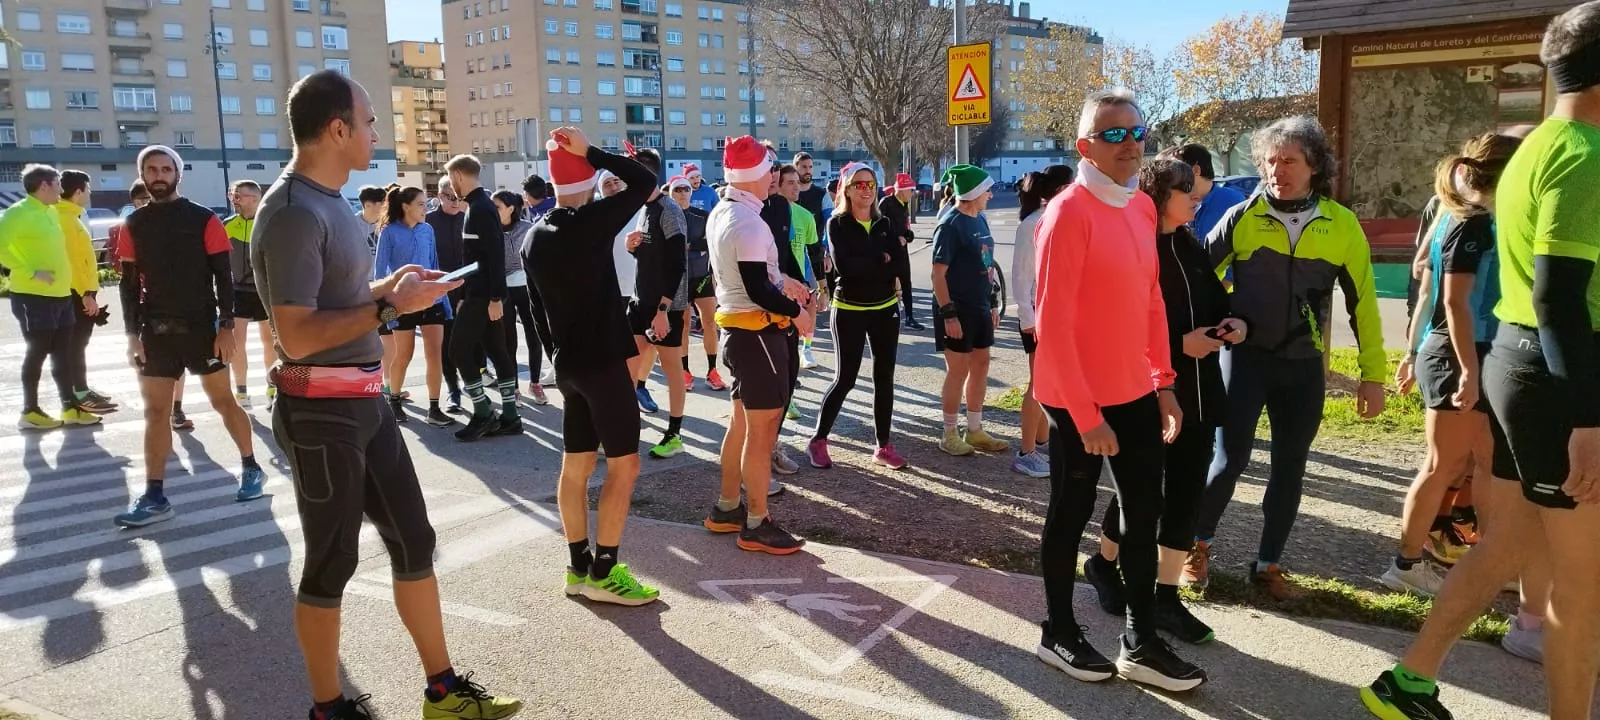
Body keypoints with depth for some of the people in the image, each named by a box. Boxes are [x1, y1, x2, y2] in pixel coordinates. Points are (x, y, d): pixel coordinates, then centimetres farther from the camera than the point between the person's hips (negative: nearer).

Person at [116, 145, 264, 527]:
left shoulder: (203, 219, -3)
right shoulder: (135, 224, 6)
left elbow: (224, 277, -4)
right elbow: (130, 282, 8)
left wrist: (226, 327, -10)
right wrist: (132, 333, 1)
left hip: (201, 326, -3)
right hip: (155, 331, 4)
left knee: (222, 400, 5)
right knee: (155, 411, 4)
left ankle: (252, 469, 21)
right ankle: (154, 497, 7)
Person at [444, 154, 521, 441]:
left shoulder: (480, 208, -14)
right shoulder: (480, 205, 16)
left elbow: (495, 255, -22)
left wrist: (495, 297, -24)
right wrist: (464, 296, 22)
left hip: (483, 294, -10)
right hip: (481, 293, 10)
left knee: (459, 348, -5)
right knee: (496, 351, 8)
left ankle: (484, 411, 0)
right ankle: (509, 415, 11)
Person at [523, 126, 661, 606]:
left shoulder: (534, 237, 8)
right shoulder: (590, 222, -15)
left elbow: (538, 308, 14)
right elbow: (646, 183, -14)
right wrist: (590, 151, -11)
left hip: (568, 364, 8)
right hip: (603, 361, -8)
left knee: (575, 465, 11)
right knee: (624, 464, -1)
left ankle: (578, 567, 17)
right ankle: (602, 572, 1)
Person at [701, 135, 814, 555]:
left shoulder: (721, 213, 10)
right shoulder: (748, 223, -21)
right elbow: (758, 291, -24)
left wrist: (783, 281, 15)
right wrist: (795, 311, -11)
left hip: (736, 327, 10)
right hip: (758, 332, -10)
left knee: (742, 422, 19)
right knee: (761, 429, -2)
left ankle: (726, 509, 29)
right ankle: (756, 525, 8)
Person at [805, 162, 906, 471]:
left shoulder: (886, 223, 6)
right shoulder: (837, 224, -6)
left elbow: (898, 266, -6)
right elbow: (843, 266, -20)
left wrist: (863, 266, -18)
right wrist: (881, 261, -16)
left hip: (886, 309, 4)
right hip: (849, 310, -4)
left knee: (884, 378, 7)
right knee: (845, 379, -2)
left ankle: (884, 446, 16)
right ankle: (818, 440, 13)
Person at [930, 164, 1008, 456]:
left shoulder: (980, 220, 9)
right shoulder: (950, 225, -15)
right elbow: (938, 273, -17)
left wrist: (992, 303, 16)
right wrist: (948, 314, -21)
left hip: (980, 307, 8)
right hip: (958, 310, -8)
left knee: (981, 366, 13)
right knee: (958, 371, -1)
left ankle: (975, 431, 24)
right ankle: (949, 435, 13)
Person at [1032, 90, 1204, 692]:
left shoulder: (1142, 206, 7)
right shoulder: (1069, 212, -17)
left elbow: (1151, 299, 13)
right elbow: (1052, 322, -20)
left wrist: (1164, 382, 10)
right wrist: (1085, 413, -20)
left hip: (1136, 393, 8)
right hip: (1079, 399, -8)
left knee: (1144, 513, 13)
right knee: (1071, 514, 8)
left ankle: (1141, 644, 27)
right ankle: (1059, 635, 26)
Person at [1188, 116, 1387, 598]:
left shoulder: (1342, 225, -1)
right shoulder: (1243, 217, -5)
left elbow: (1362, 301, 4)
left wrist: (1373, 372, 4)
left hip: (1303, 365, 2)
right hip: (1245, 357, -2)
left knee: (1289, 469, 8)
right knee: (1230, 460, -3)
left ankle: (1268, 566, 23)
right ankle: (1198, 546, 20)